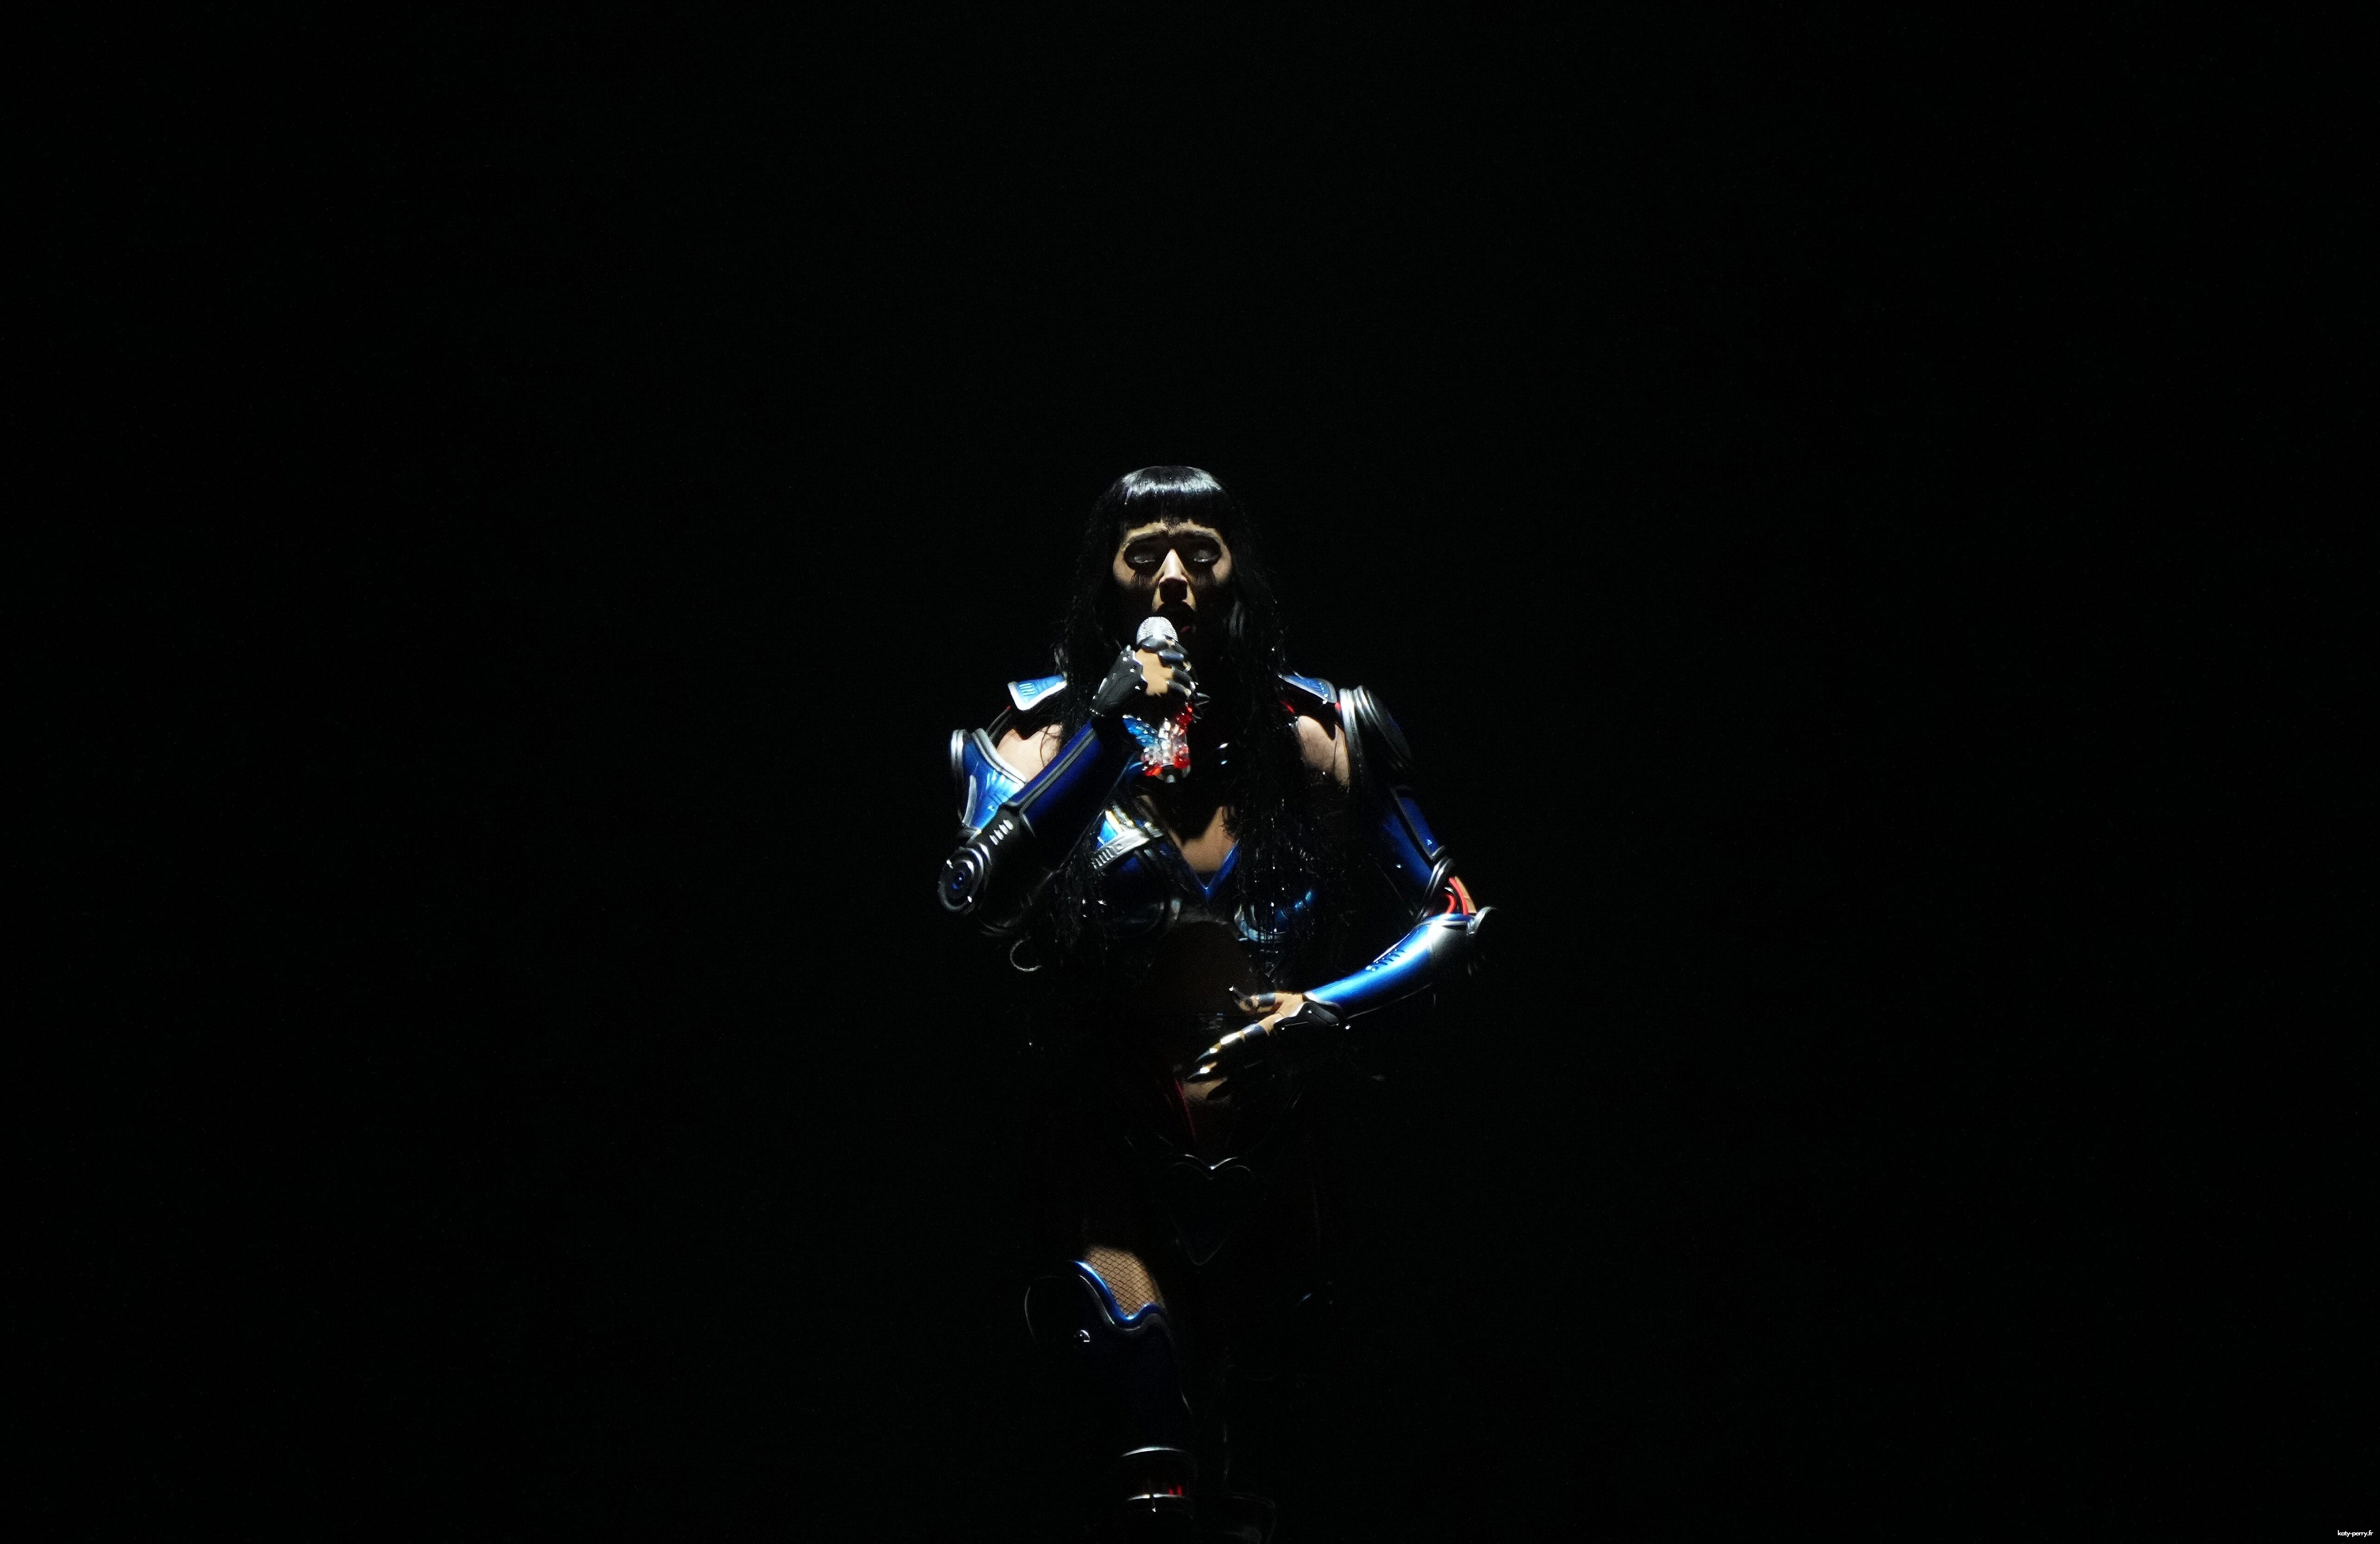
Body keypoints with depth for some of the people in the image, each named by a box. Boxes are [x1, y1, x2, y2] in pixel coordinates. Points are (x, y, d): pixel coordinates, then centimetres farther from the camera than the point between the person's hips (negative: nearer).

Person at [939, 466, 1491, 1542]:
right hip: (1107, 1133, -3)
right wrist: (1109, 732, -21)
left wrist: (1337, 1008, -13)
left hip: (1268, 1145, 3)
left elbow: (1451, 920, 5)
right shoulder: (1050, 730, 1)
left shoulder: (1316, 738, 3)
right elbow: (976, 898, -17)